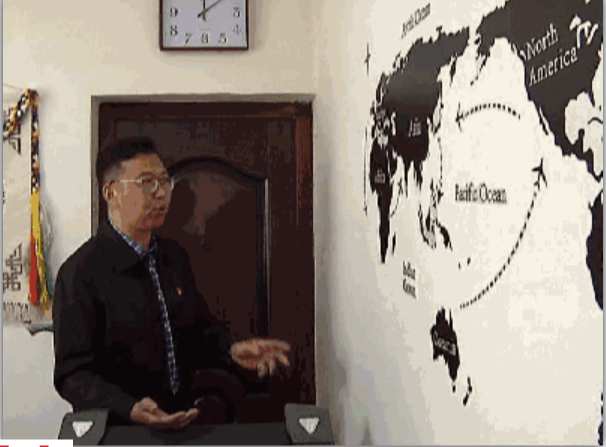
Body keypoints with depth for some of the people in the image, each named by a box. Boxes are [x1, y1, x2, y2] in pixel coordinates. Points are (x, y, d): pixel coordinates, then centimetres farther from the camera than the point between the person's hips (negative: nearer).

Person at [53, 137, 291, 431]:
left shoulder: (175, 256, 12)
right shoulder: (81, 271, -9)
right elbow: (72, 373, -10)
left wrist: (231, 352, 2)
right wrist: (131, 409, -24)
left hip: (180, 420, 4)